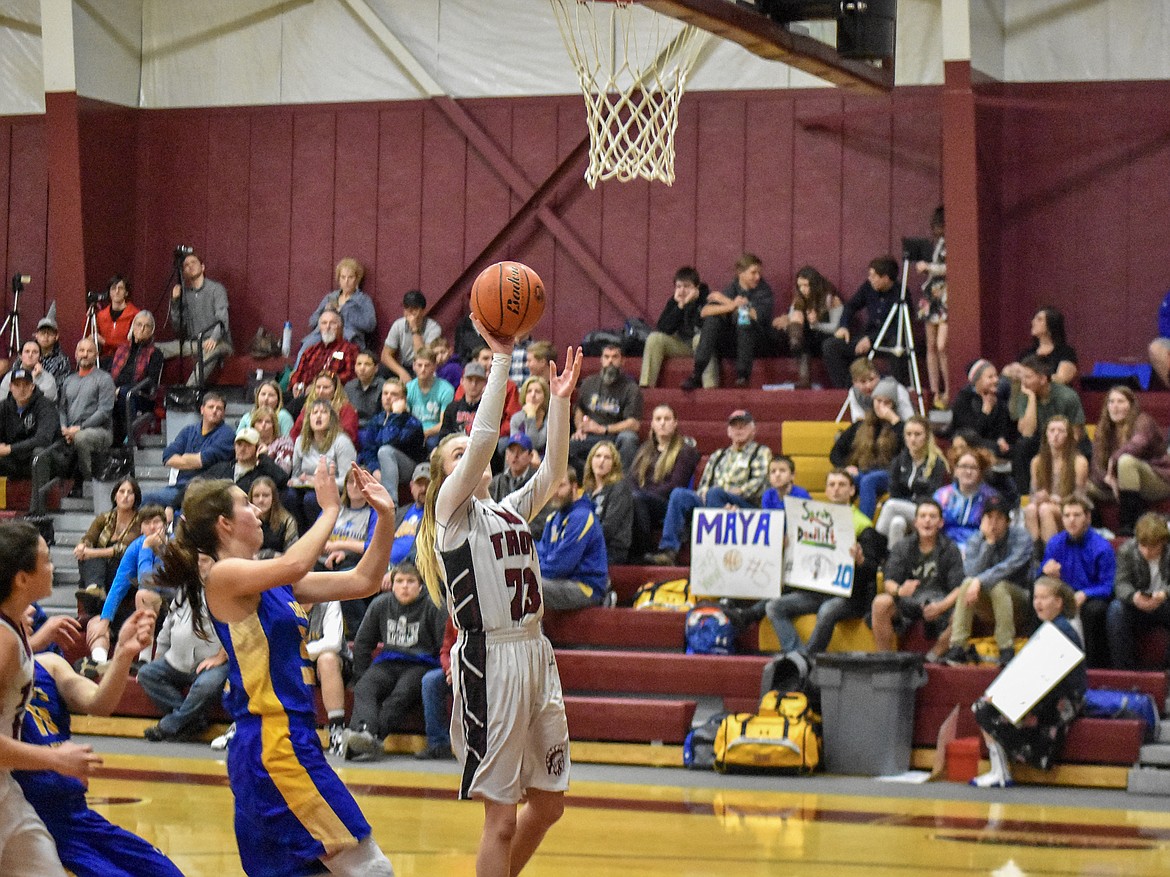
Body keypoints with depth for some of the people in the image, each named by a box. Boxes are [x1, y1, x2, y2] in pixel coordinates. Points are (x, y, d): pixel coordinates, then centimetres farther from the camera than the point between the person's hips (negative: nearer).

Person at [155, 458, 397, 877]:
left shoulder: (273, 583, 16)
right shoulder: (224, 576, -9)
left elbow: (362, 581, 15)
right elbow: (295, 565, -28)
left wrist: (385, 517, 5)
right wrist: (330, 509, -15)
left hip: (288, 739, 10)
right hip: (272, 744, -10)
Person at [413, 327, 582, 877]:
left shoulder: (510, 511, 19)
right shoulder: (453, 510, -2)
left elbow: (553, 470, 10)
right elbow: (484, 438, -14)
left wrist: (560, 399, 3)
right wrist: (501, 359, -15)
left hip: (535, 655, 7)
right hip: (489, 660, -7)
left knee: (548, 802, 13)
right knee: (502, 815, -5)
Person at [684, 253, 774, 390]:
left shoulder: (764, 290, -2)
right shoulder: (732, 288, 2)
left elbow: (760, 316, -20)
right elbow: (704, 311, -11)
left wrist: (725, 301, -15)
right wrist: (731, 305, -30)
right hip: (731, 341, 2)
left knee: (746, 320, -31)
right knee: (712, 319, -24)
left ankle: (742, 374, -28)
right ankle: (697, 374, -30)